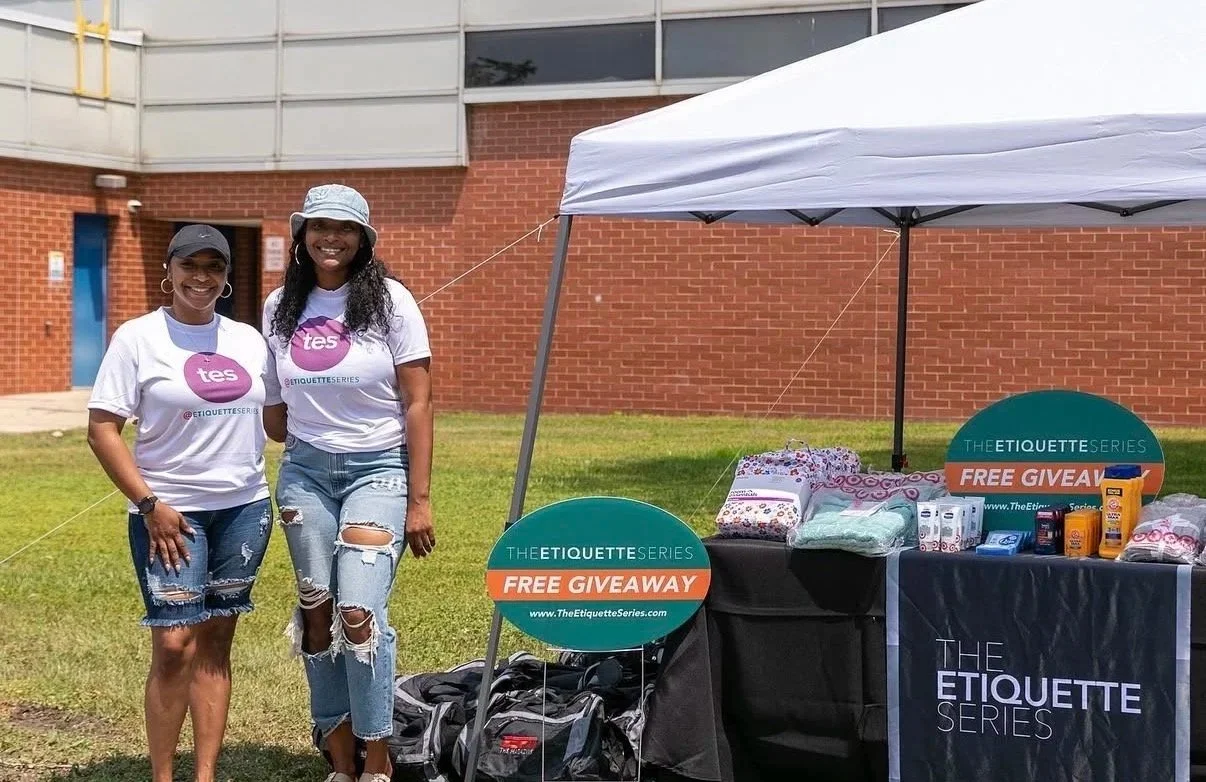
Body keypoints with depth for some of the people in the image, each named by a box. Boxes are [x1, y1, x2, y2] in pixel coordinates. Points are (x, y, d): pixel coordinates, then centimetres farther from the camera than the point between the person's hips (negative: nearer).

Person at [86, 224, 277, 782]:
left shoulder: (248, 339, 10)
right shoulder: (138, 337, -3)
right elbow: (102, 428, -5)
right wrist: (149, 505, -12)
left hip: (245, 508, 4)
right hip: (171, 512, -4)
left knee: (215, 643, 7)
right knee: (174, 645, -10)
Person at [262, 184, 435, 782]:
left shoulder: (390, 301, -4)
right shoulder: (280, 307, 7)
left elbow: (417, 403, -5)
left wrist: (419, 500, -7)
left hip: (377, 469, -4)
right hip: (305, 471, 4)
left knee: (359, 612, -15)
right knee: (317, 614, 3)